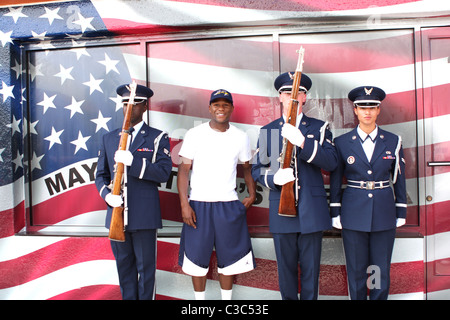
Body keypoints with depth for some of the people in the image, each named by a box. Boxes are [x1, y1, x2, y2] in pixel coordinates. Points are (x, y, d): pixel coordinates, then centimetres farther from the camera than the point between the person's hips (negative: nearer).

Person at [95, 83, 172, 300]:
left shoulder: (157, 138, 2)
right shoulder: (109, 138, 14)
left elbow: (164, 172, -11)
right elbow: (101, 174, 14)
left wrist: (133, 162, -22)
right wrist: (107, 195, -7)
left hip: (144, 216, -4)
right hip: (116, 214, 4)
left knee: (145, 267, 6)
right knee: (123, 265, 14)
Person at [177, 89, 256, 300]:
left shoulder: (241, 137, 5)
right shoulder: (195, 134, -2)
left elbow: (246, 167, 16)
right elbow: (184, 169, -4)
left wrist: (252, 194, 4)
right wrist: (184, 204, -11)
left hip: (229, 205, 2)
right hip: (198, 205, -1)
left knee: (229, 258, 8)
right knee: (198, 257, 7)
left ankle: (227, 298, 25)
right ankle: (199, 298, 23)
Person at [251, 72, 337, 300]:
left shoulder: (319, 128, 6)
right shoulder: (267, 131, 10)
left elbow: (331, 162, -9)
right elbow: (257, 170, 8)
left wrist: (302, 141, -23)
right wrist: (274, 178, -14)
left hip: (312, 210, 0)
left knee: (310, 268, 8)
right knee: (286, 268, 10)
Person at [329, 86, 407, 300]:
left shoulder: (393, 142, 2)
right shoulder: (342, 143, -1)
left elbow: (399, 179, 7)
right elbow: (335, 180, 2)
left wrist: (401, 213, 6)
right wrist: (335, 213, 1)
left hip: (384, 213, 1)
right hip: (353, 214, -1)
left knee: (381, 270, 10)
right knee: (356, 270, 8)